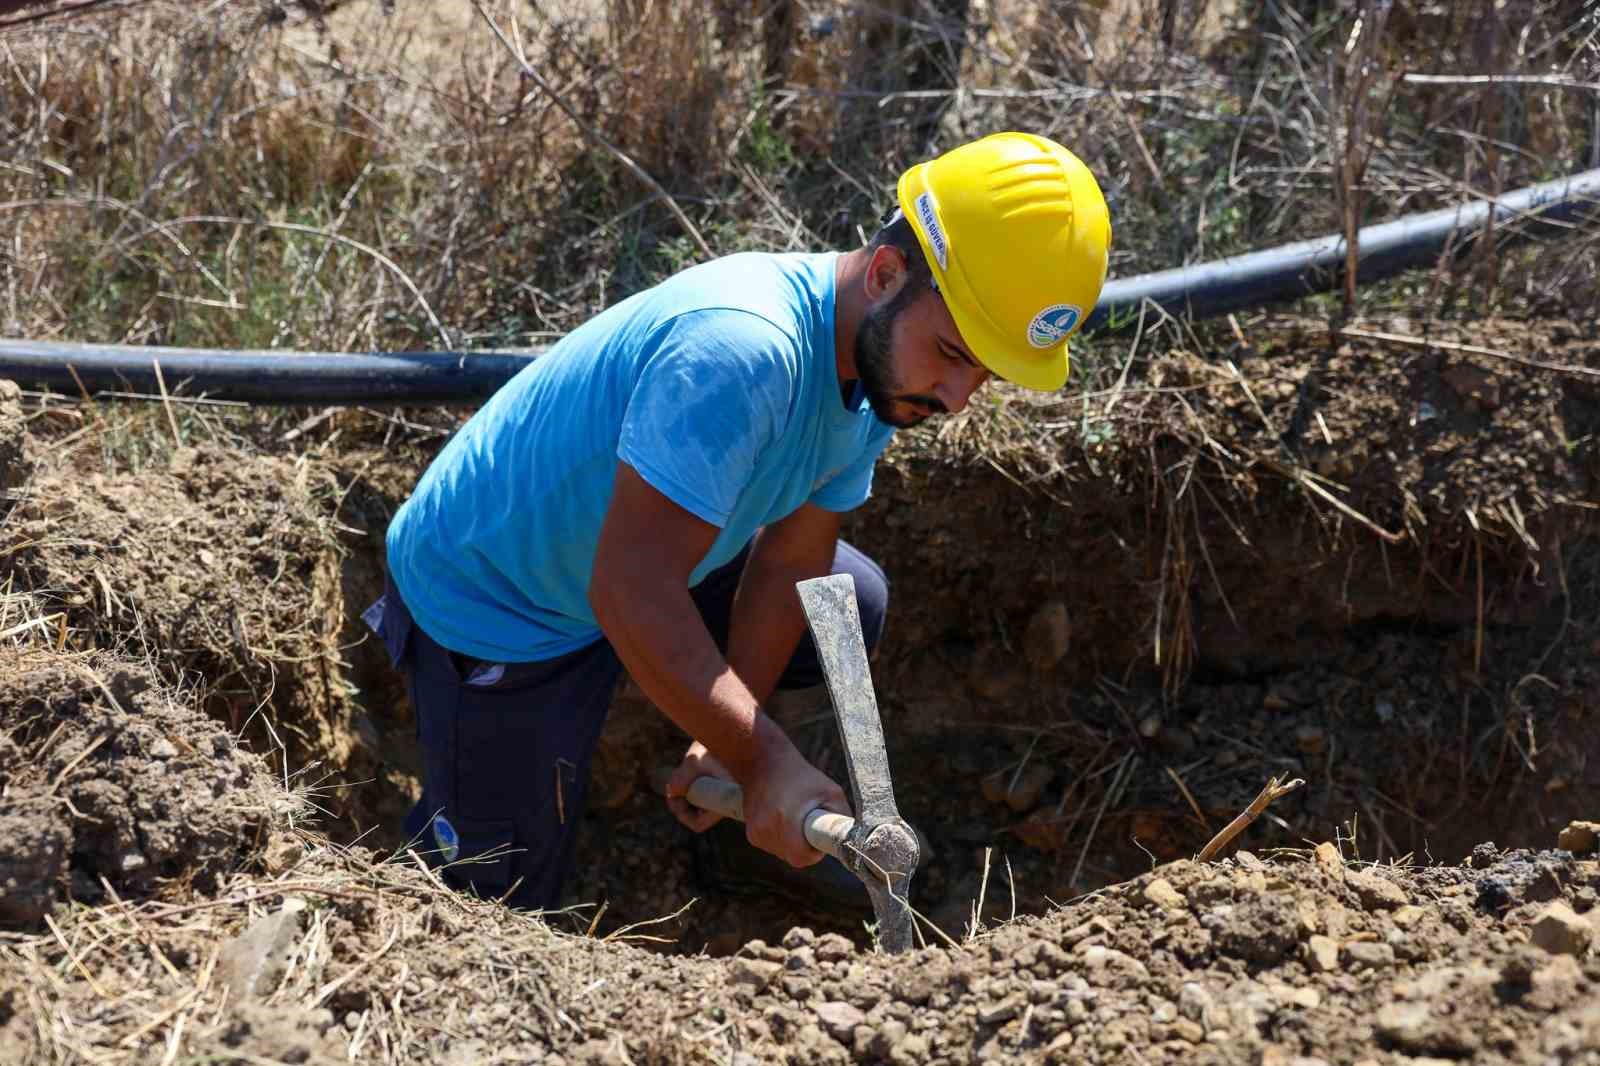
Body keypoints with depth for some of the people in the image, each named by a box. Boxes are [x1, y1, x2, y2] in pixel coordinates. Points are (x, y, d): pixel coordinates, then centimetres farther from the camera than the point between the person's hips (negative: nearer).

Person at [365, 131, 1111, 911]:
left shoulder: (881, 364, -8)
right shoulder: (741, 350, -39)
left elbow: (789, 564, 0)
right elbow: (631, 592, -39)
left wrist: (726, 740, -1)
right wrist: (761, 760, -35)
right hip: (491, 605, -8)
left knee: (852, 605, 16)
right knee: (502, 904, 0)